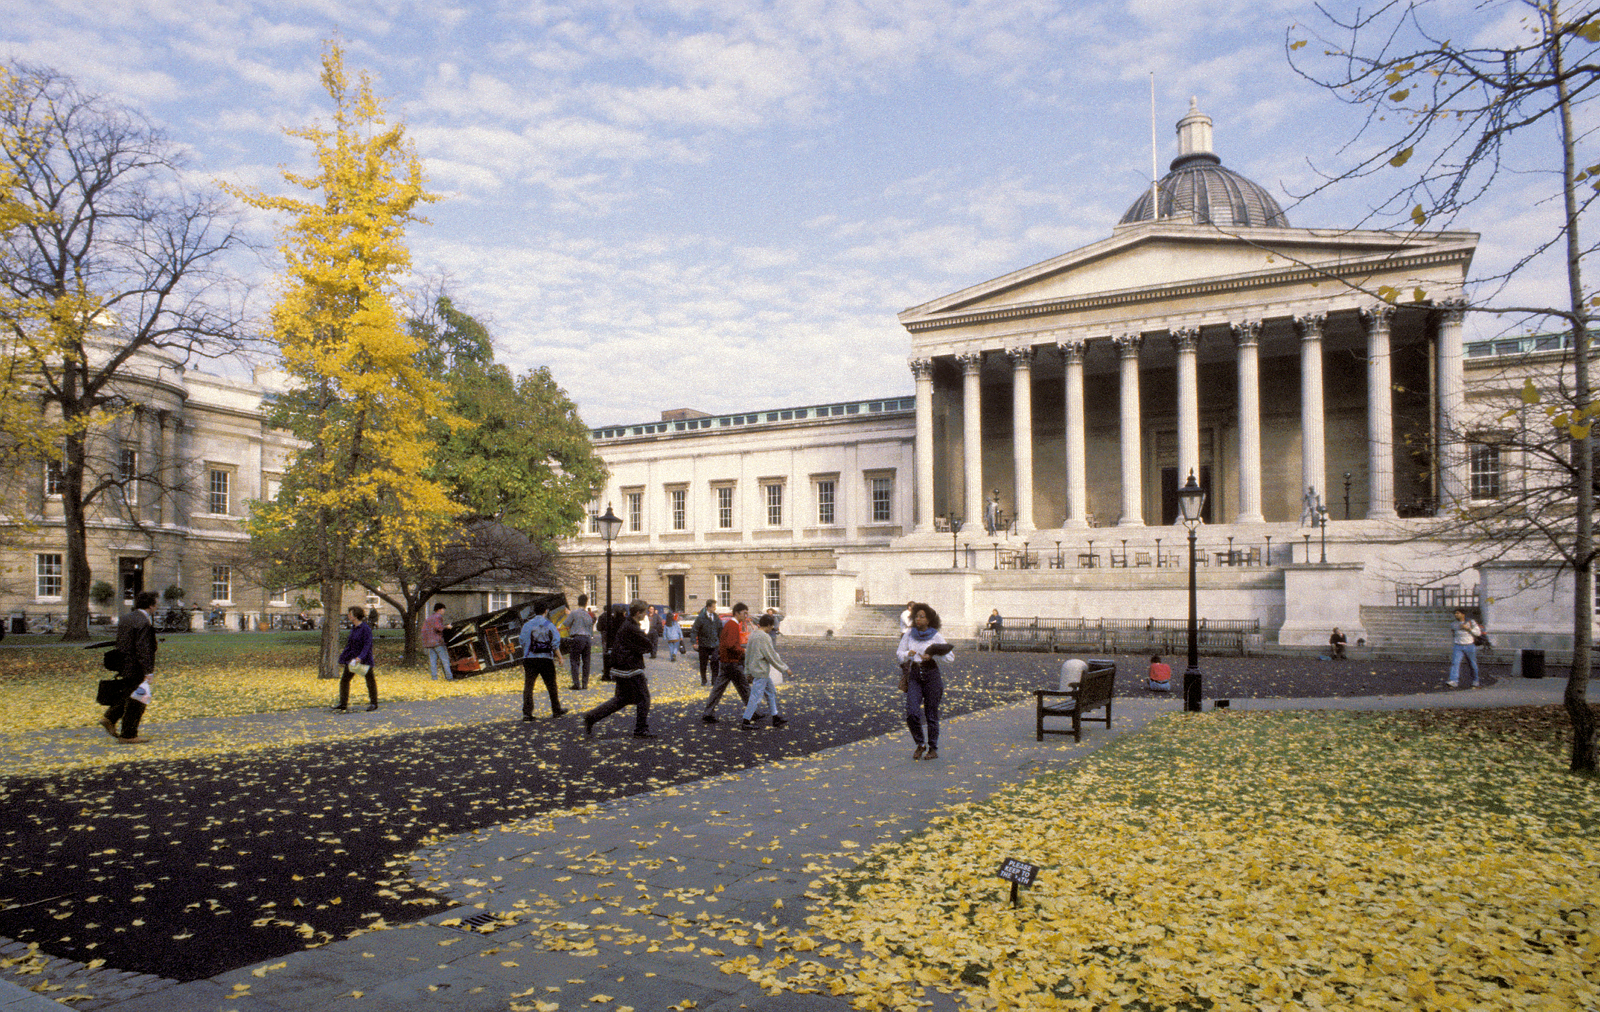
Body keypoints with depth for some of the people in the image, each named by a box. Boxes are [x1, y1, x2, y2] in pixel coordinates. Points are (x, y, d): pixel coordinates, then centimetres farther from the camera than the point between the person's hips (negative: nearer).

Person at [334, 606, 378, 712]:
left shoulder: (366, 628, -14)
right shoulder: (353, 628, 10)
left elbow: (367, 645, -21)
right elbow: (349, 645, 16)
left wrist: (360, 657, -33)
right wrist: (343, 658, 16)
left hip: (365, 660, -8)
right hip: (352, 659, 8)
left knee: (370, 681, 4)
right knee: (344, 680, 2)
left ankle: (374, 703, 16)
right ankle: (343, 704, 7)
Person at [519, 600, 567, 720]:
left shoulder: (527, 625, 1)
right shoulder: (549, 625, -1)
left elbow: (522, 642, 4)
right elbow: (555, 644, -2)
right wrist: (559, 657, 7)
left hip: (530, 660, 0)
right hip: (546, 659, 0)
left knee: (528, 686, 2)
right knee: (551, 686, 13)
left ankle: (527, 713, -6)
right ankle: (556, 710, 24)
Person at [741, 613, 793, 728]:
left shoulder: (753, 635, 10)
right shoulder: (765, 637, -17)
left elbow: (747, 653, 16)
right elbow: (772, 656, -16)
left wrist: (748, 671, 24)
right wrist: (785, 669, -8)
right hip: (761, 671, -10)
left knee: (771, 692, 17)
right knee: (755, 696, -4)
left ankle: (776, 717, 23)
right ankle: (746, 721, 0)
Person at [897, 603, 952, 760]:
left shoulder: (936, 636, -4)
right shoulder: (909, 633, 3)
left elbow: (950, 656, 0)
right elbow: (899, 653, 11)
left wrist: (932, 655, -16)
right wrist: (908, 654, -12)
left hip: (931, 673, -2)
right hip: (914, 675, 2)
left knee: (931, 714, 2)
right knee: (912, 713, -9)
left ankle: (933, 749, 17)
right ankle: (920, 745, 13)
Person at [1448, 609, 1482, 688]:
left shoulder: (1471, 622, -1)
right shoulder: (1453, 624, 8)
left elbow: (1478, 633, -5)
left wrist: (1468, 628, -18)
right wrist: (1452, 648, 20)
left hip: (1469, 646, -1)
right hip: (1458, 647, 2)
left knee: (1473, 664, 11)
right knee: (1455, 663, -17)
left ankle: (1475, 681, 32)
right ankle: (1454, 681, -27)